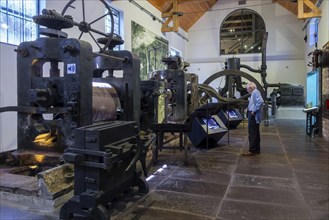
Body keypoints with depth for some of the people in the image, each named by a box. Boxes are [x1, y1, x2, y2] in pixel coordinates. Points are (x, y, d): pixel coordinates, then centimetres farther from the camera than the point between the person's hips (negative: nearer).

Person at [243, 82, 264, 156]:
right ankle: (257, 150, 22)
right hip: (253, 116, 11)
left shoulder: (256, 92, -13)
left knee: (252, 133, -8)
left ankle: (252, 150, -4)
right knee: (255, 133, 14)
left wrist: (254, 110, -23)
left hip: (253, 116, -11)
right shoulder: (253, 93, 17)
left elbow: (261, 101, -28)